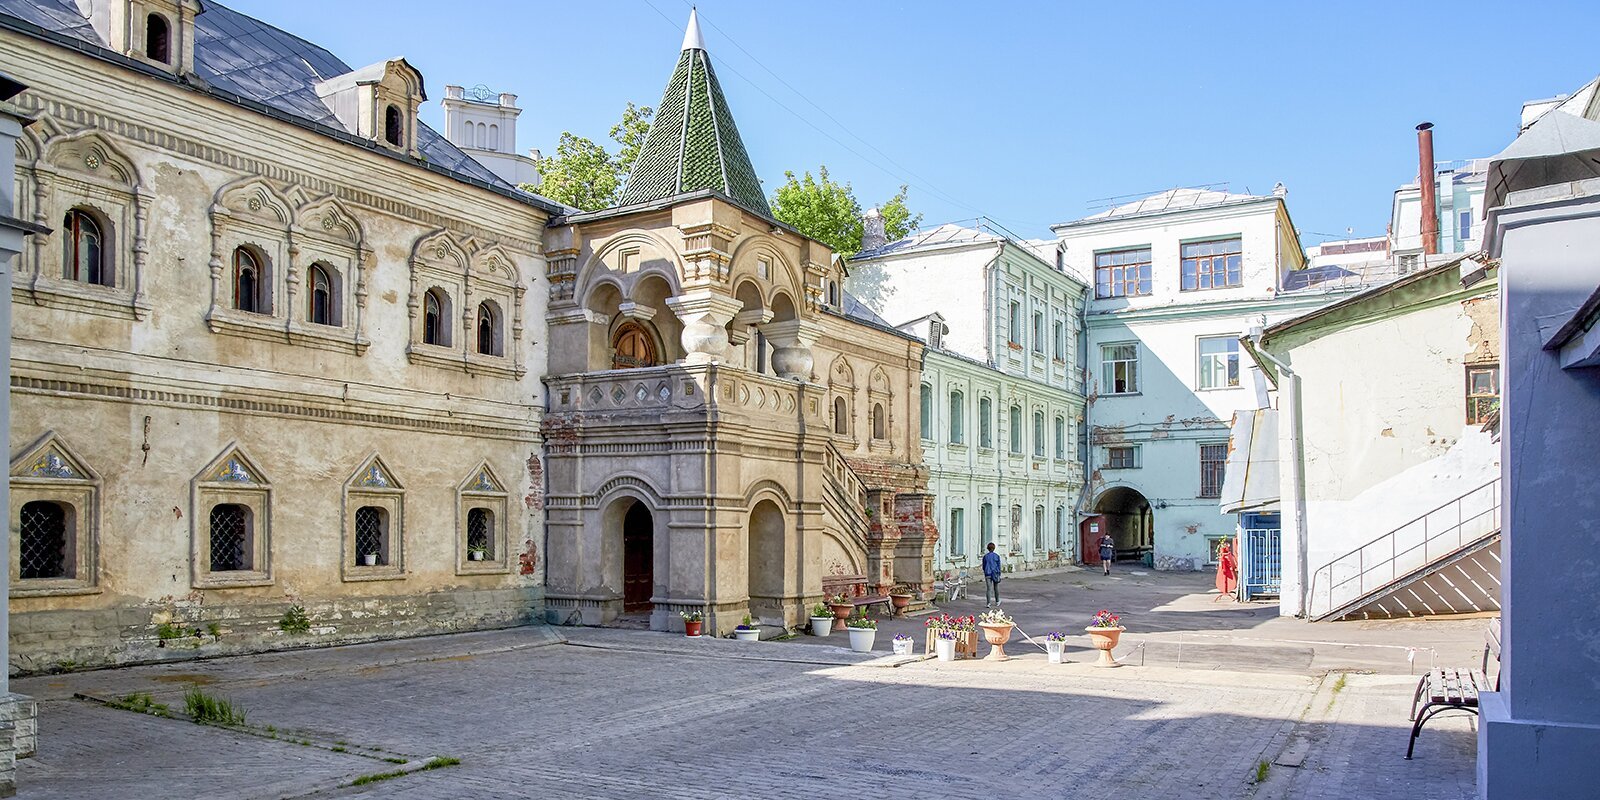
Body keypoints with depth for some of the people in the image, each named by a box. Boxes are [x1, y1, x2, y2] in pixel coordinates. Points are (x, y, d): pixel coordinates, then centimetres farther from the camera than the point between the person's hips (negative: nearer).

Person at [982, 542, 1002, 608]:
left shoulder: (985, 556, 0)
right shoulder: (997, 556, -3)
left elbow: (983, 566, 8)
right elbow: (999, 566, 0)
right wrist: (999, 575, 7)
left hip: (988, 574, 0)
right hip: (995, 573, 0)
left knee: (988, 588, -3)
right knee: (996, 588, 16)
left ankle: (988, 603, -14)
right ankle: (997, 602, 30)